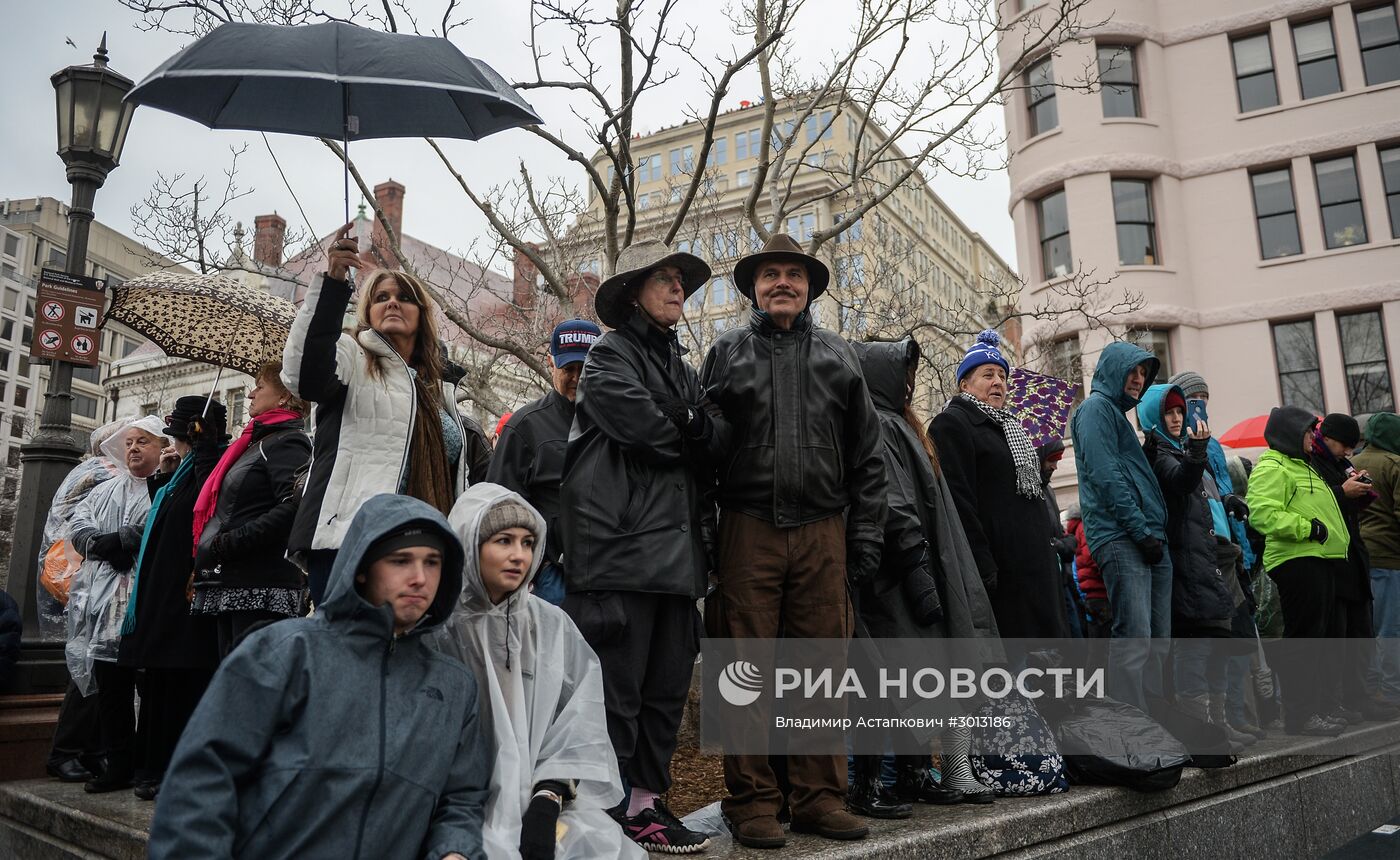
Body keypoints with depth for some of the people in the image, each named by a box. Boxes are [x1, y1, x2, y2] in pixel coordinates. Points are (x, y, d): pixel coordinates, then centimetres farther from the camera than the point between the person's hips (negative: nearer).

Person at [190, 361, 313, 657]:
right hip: (231, 588, 10)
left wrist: (229, 542, -19)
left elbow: (294, 506, -23)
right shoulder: (257, 441, 23)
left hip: (260, 588, -10)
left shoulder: (288, 441, -7)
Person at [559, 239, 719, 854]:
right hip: (622, 543, -8)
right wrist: (685, 440, 2)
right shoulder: (610, 354, 1)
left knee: (668, 684, 10)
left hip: (676, 549, 8)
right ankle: (614, 806, 5)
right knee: (618, 682, -4)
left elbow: (705, 450, 16)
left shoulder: (681, 366, 24)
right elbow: (638, 424, -15)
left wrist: (695, 430, -5)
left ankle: (647, 798, 19)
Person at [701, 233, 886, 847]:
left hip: (824, 533, 2)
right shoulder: (727, 352, 11)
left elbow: (867, 457, 13)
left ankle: (819, 796, 15)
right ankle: (753, 799, 11)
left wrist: (865, 538, 5)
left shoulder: (838, 357, 15)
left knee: (824, 666, 4)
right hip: (749, 528, -1)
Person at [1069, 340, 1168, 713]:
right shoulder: (1096, 407, -1)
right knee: (1134, 637, -15)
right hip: (1120, 538, -10)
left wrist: (1157, 533, 14)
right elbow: (1106, 475, -13)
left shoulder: (1118, 413, 27)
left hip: (1149, 540, 10)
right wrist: (1141, 530, -16)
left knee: (1158, 640, 8)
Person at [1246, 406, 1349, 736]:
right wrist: (1310, 528, -21)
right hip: (1297, 562, -11)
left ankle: (1318, 709, 22)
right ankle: (1300, 715, -6)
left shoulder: (1302, 467, 26)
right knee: (1302, 640, -9)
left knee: (1323, 638, 14)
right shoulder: (1271, 468, -9)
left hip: (1321, 562, 11)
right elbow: (1263, 514, -23)